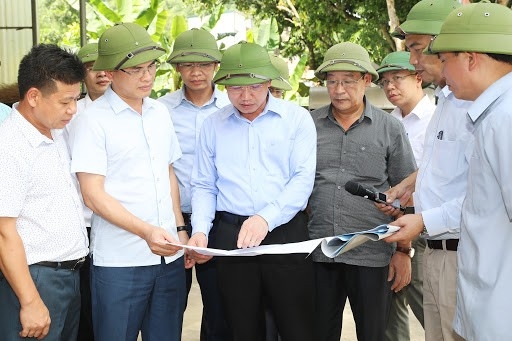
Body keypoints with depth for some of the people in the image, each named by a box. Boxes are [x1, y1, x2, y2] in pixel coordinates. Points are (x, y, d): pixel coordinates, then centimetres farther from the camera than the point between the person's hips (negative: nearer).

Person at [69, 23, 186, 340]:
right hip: (119, 263, -5)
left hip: (170, 255, 6)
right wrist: (146, 231, -21)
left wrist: (180, 229, 12)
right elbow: (93, 195, -12)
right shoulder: (93, 120, -8)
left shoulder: (161, 113, 10)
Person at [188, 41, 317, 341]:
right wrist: (200, 230, -6)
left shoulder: (297, 119, 1)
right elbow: (204, 186, 11)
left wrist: (266, 218, -20)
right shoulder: (214, 125, 10)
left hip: (285, 234, -2)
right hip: (230, 236, 3)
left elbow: (303, 179, -8)